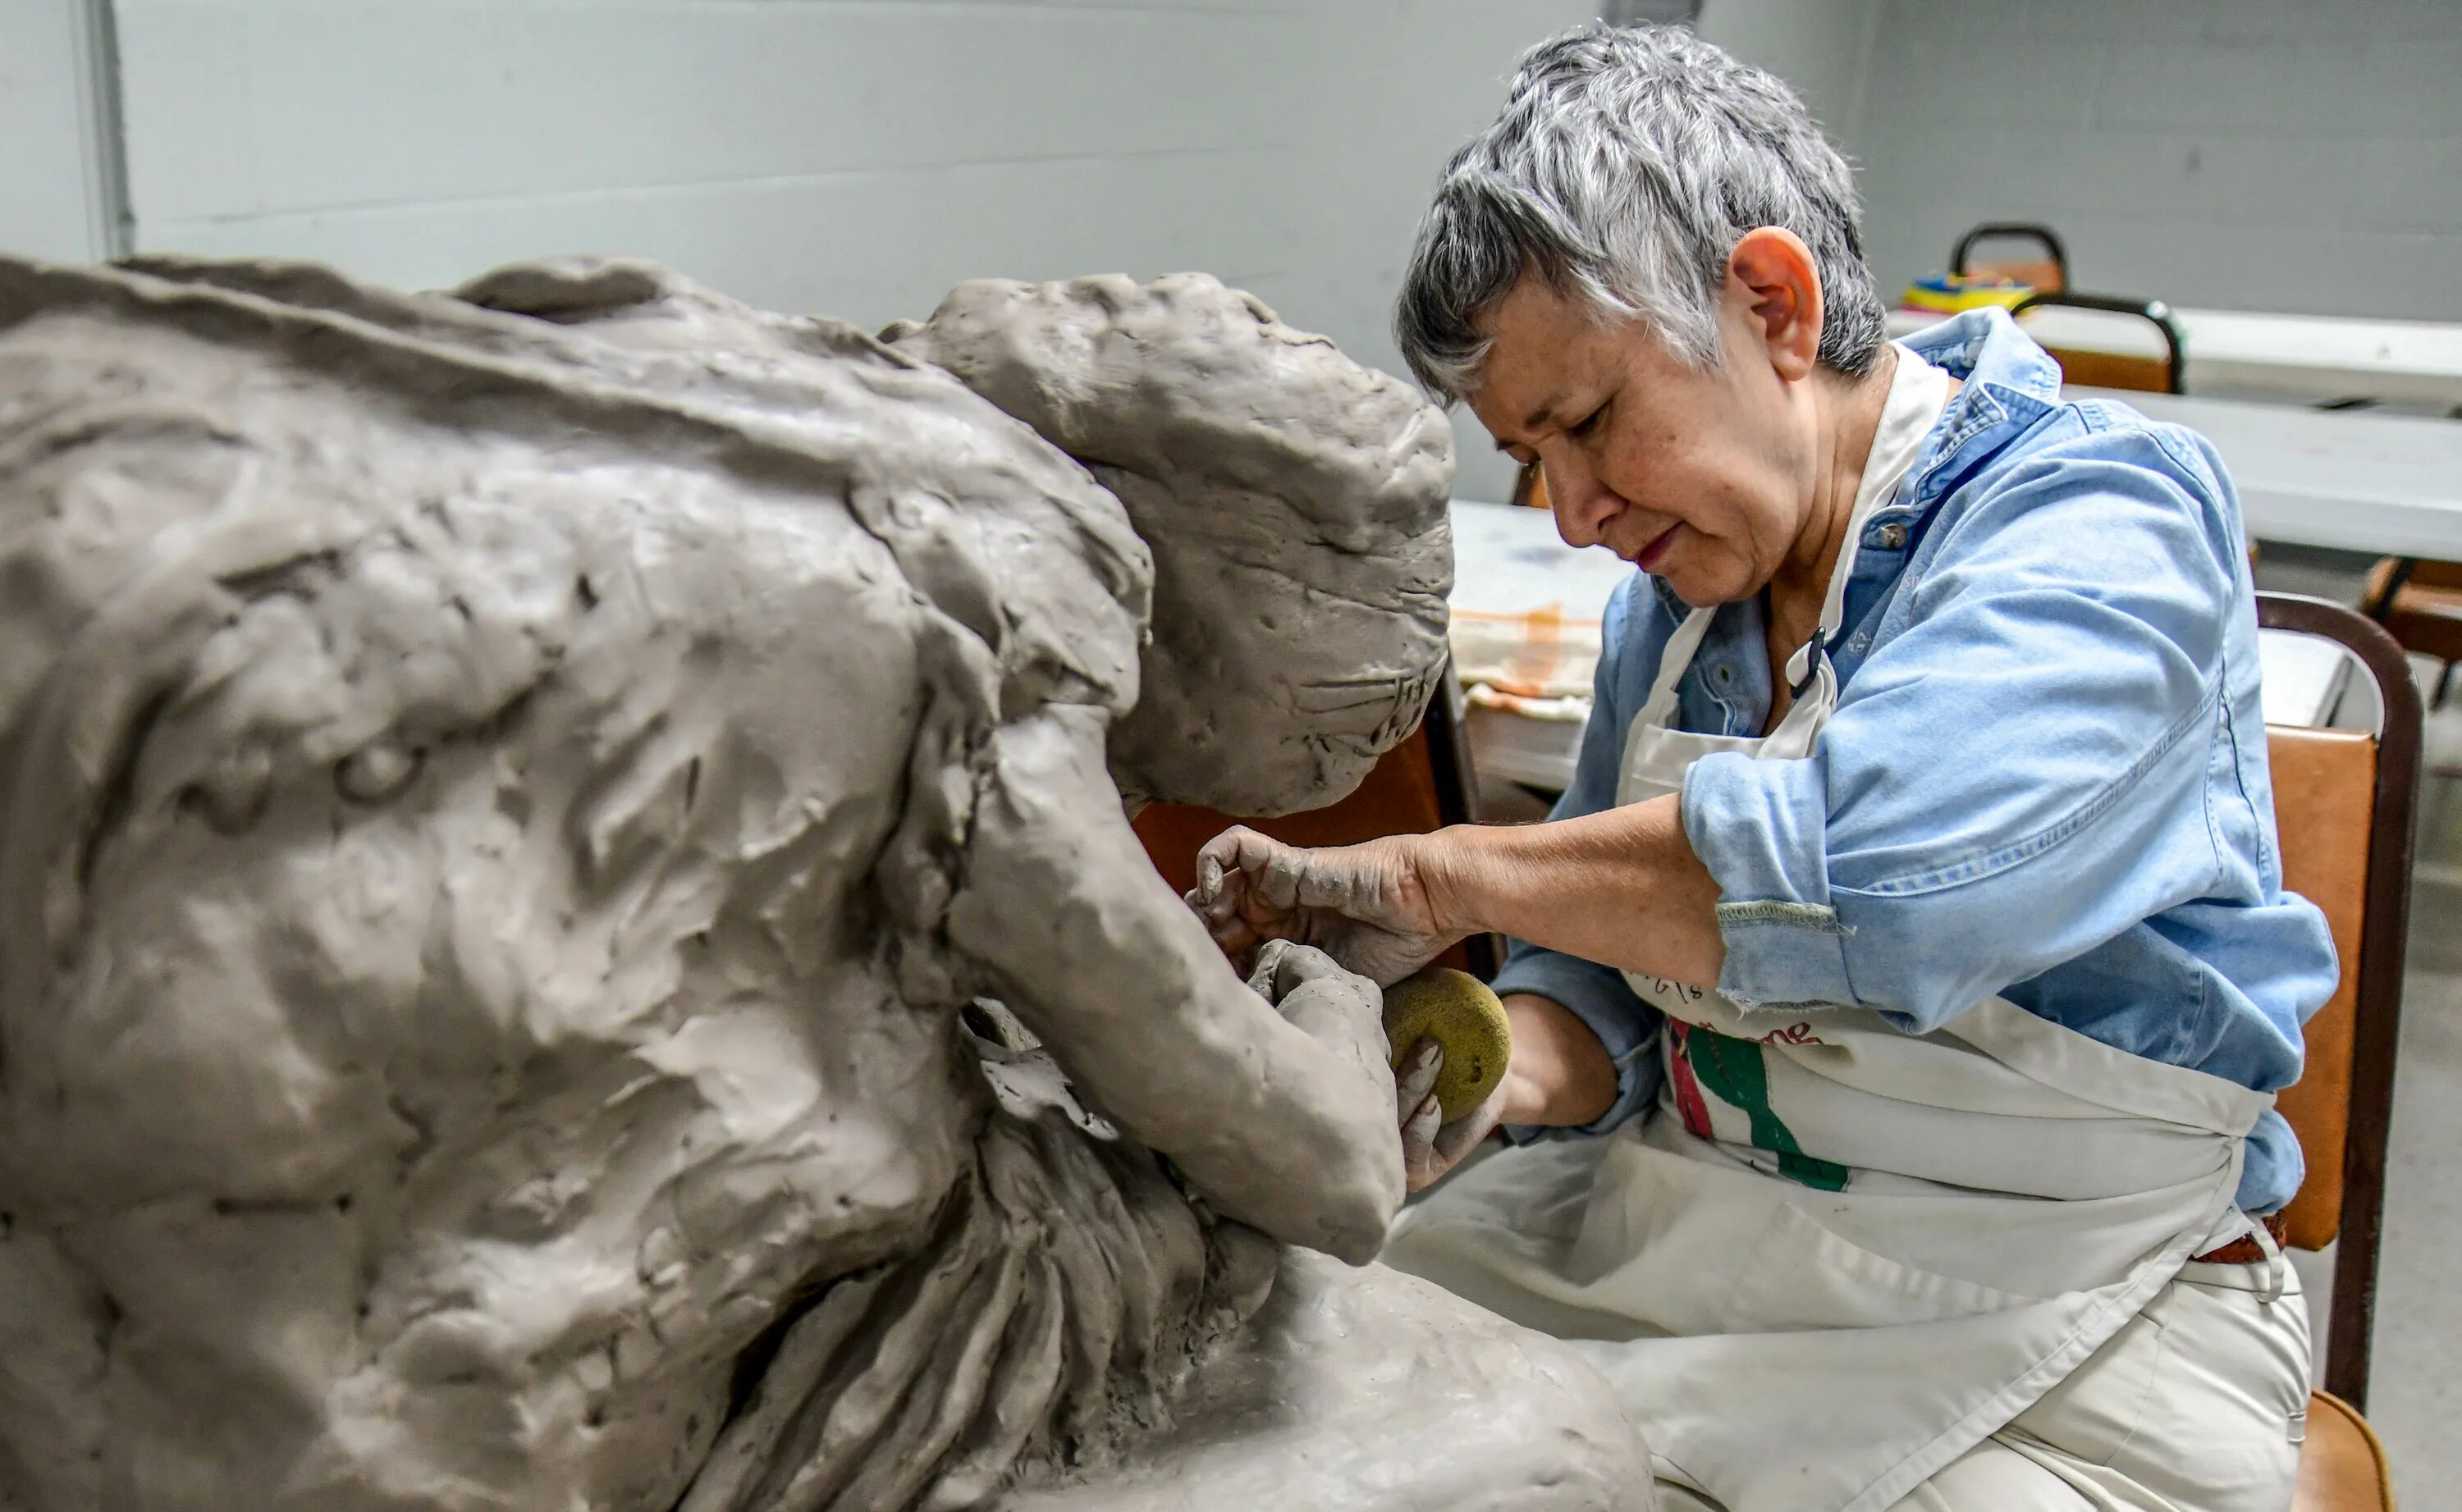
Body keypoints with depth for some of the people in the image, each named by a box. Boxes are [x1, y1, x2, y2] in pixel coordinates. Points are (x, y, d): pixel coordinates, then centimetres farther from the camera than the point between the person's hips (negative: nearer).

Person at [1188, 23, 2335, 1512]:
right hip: (1683, 1219, 6)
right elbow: (1613, 979, 9)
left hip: (2049, 1334, -5)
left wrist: (1436, 875, -26)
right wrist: (1512, 1069, -15)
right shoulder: (1676, 589, 7)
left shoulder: (2108, 513, -16)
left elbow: (1878, 867, -36)